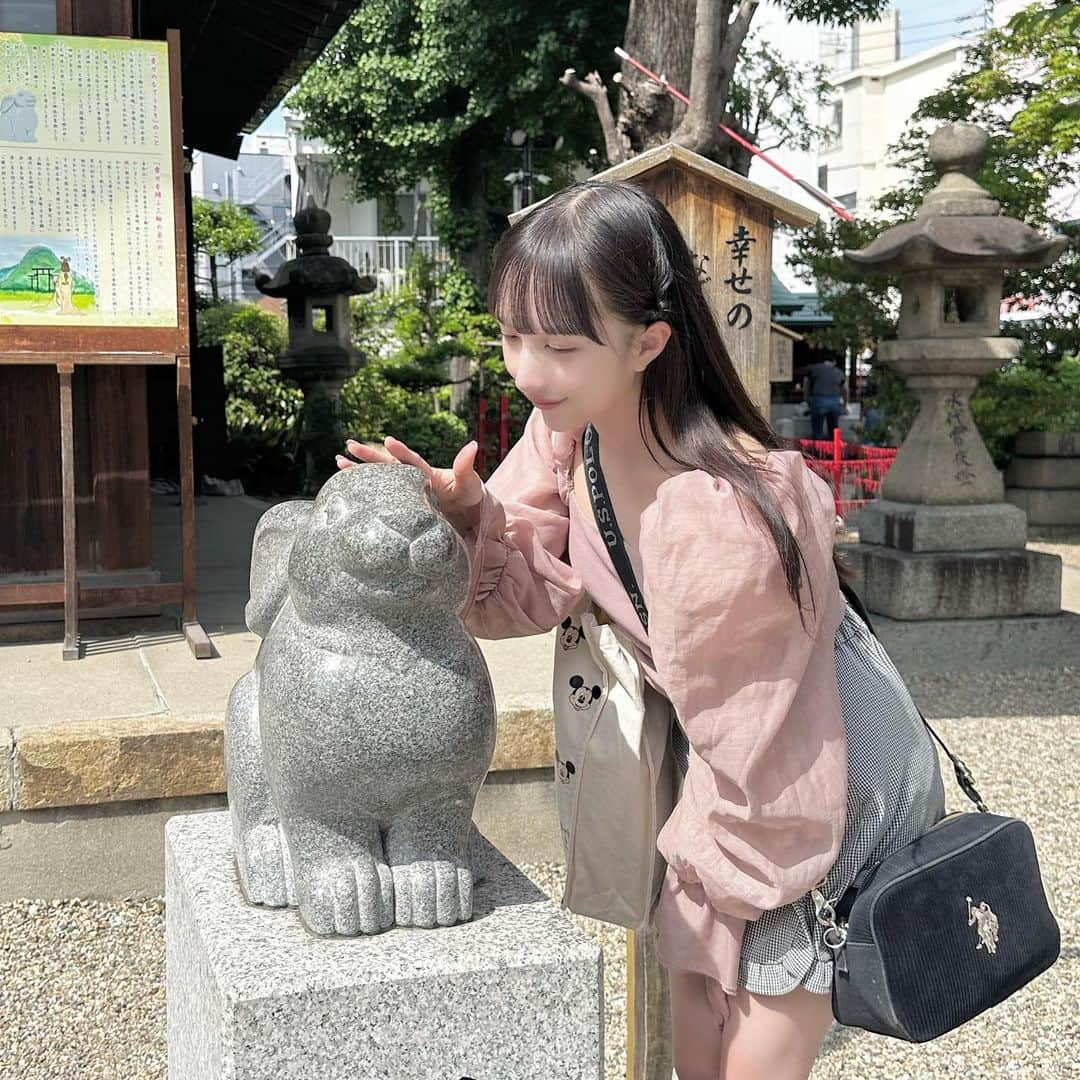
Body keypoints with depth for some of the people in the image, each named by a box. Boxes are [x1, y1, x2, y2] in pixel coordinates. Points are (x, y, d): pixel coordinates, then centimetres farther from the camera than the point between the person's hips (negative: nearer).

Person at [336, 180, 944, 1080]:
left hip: (824, 762, -7)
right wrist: (469, 513, -25)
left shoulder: (724, 512, -36)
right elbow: (536, 589, -5)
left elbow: (753, 745, -24)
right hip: (716, 741, 7)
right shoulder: (568, 424, -14)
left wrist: (725, 877, -9)